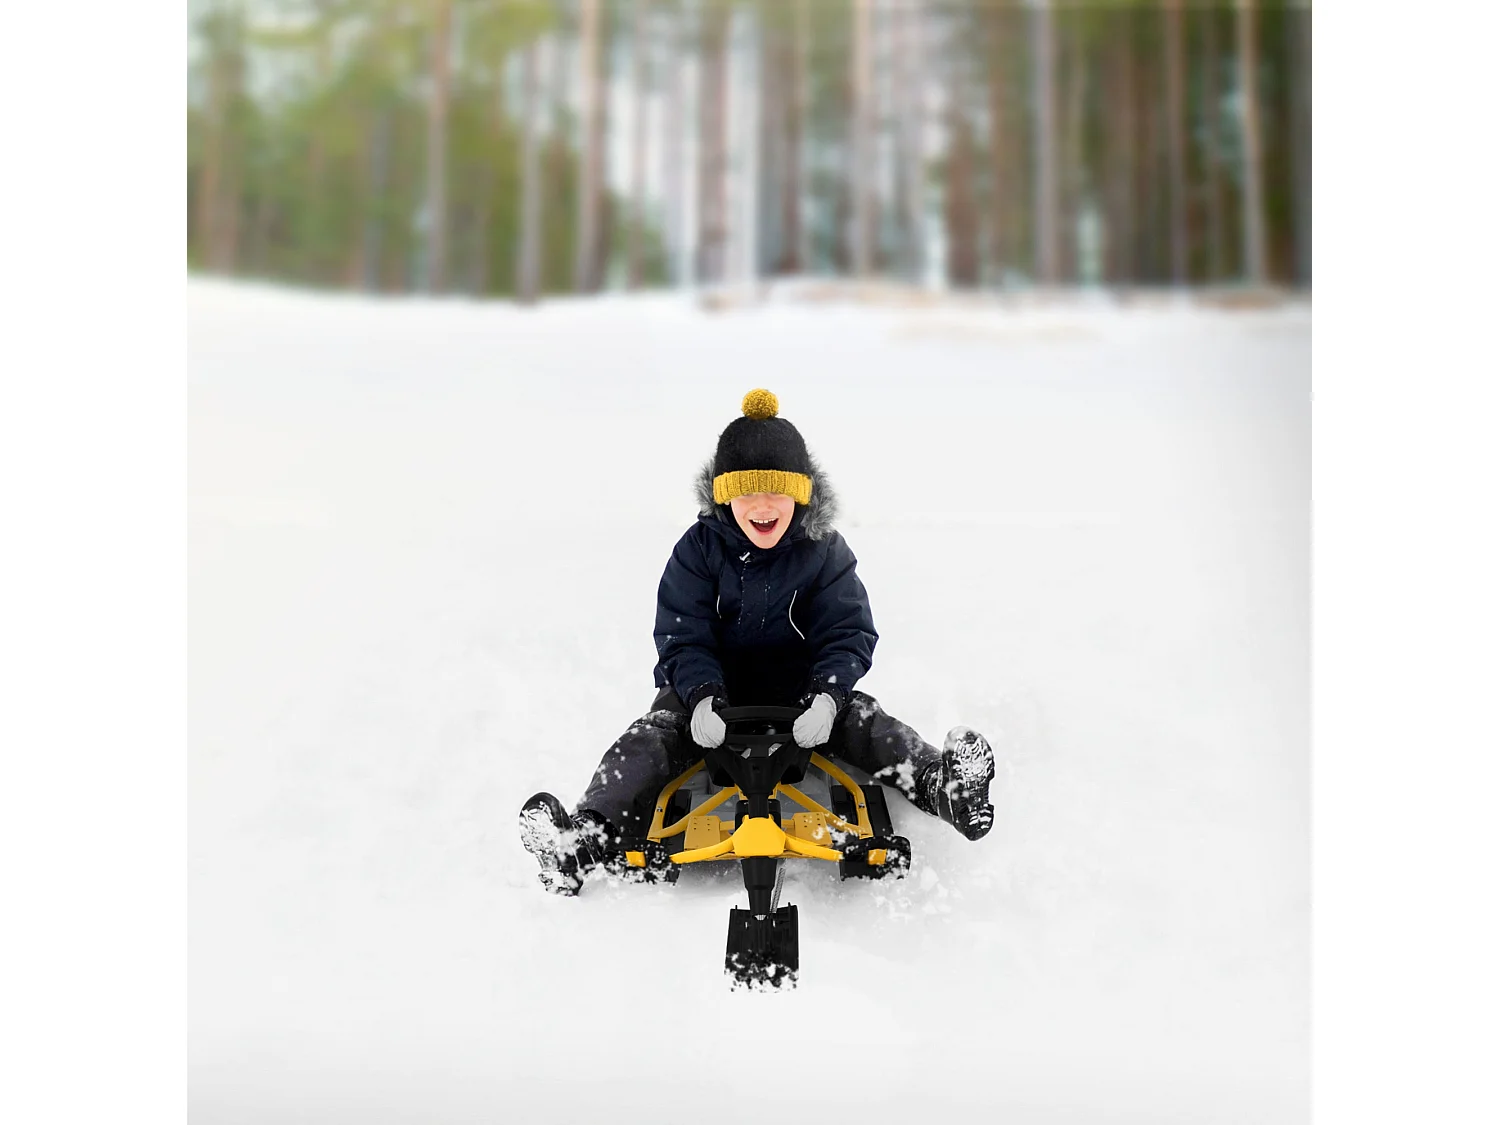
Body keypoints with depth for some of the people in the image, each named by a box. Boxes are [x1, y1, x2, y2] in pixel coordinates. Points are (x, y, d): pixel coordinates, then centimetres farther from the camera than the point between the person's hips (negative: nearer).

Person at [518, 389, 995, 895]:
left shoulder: (824, 551, -7)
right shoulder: (698, 549, -8)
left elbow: (849, 634, -9)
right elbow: (681, 637, -10)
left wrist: (827, 694, -30)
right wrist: (702, 696, -30)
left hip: (800, 688, 1)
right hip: (712, 687, -1)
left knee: (862, 719, -25)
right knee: (652, 735, -25)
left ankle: (940, 785, -39)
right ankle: (584, 837, -41)